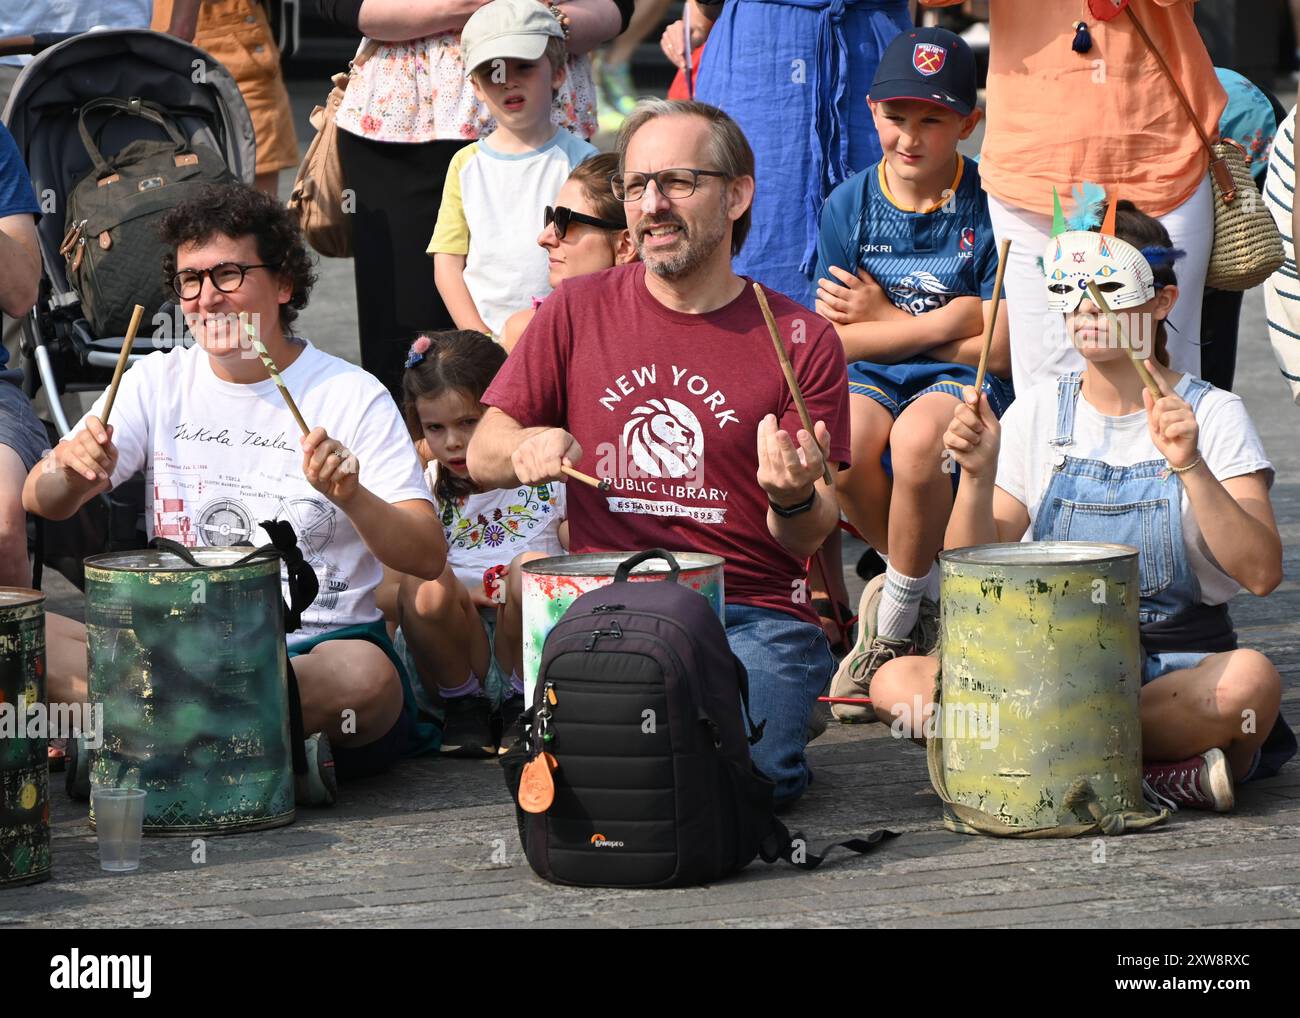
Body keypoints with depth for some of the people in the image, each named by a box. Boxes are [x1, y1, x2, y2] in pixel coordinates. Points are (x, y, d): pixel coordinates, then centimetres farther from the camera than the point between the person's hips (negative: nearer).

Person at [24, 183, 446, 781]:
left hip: (317, 645, -3)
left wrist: (352, 497, -26)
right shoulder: (159, 382, 11)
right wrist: (71, 468, -20)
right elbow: (42, 502, 4)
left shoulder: (352, 397, 0)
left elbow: (429, 558, -6)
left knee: (366, 676, -37)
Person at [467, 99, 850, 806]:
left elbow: (808, 540, 2)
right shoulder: (577, 311, 9)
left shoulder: (800, 340, 3)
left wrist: (796, 499, -23)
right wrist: (526, 450, -13)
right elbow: (481, 457, 11)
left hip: (753, 616, -1)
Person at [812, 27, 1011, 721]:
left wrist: (885, 320, -5)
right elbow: (831, 340, -1)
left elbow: (998, 349, -8)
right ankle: (931, 587, -4)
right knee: (840, 443, -34)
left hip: (964, 382, -2)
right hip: (870, 379, 2)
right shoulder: (849, 205, 4)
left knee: (916, 437, -38)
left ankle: (893, 622, -13)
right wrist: (941, 323, -11)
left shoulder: (989, 208, -4)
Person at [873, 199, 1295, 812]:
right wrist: (978, 475, -14)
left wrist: (1189, 466, -24)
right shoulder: (1038, 413, 8)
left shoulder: (1212, 415, 0)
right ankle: (1163, 769, -25)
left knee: (1250, 680, -38)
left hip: (1177, 666, -3)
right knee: (899, 682, -25)